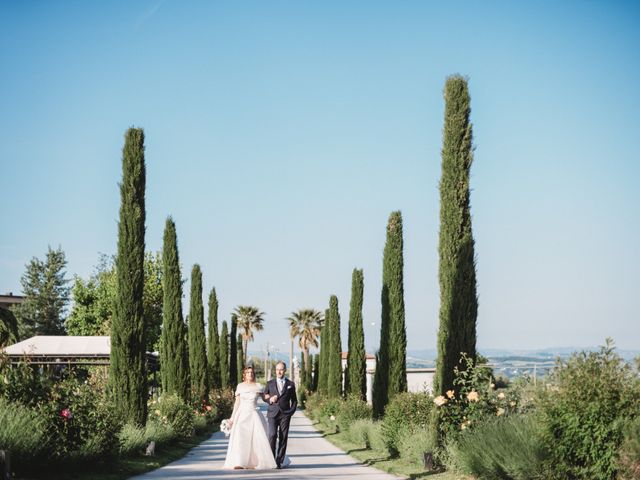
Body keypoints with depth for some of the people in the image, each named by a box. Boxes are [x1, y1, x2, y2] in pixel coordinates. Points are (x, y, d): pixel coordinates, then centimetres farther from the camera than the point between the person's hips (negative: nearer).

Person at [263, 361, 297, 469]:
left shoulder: (290, 384, 10)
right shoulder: (270, 383, 12)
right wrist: (270, 399, -3)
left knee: (283, 438, -3)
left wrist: (291, 411, 2)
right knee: (272, 435, -13)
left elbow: (294, 400, 16)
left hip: (285, 414, 0)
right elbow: (264, 396, 18)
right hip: (273, 413, 0)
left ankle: (280, 461, 2)